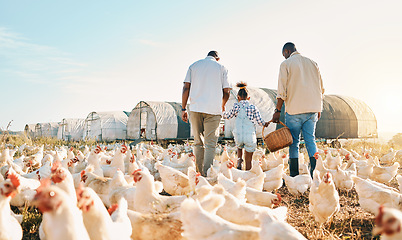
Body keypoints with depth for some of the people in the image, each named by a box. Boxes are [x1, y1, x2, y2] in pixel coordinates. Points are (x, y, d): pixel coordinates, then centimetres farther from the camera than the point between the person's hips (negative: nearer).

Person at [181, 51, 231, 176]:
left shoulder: (194, 66, 13)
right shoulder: (221, 67, 9)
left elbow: (186, 88, 4)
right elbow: (226, 91, 5)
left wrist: (183, 108, 6)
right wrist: (222, 106, 23)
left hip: (195, 108, 2)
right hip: (213, 109, -2)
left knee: (198, 142, 11)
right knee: (210, 143, -1)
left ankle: (200, 173, 14)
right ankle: (207, 174, -8)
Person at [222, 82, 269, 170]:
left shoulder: (236, 106, -1)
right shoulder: (253, 108, 0)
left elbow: (228, 116, 14)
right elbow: (260, 121, 0)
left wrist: (223, 113, 36)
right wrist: (265, 124, 22)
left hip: (238, 136, 1)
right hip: (250, 136, 0)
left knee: (239, 147, 34)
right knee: (248, 161, 9)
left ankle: (239, 159, 10)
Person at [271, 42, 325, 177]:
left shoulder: (286, 64, 0)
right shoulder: (312, 63, 15)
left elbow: (282, 90, -8)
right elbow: (320, 88, 16)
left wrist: (278, 110, -6)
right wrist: (318, 109, 22)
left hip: (294, 110, -4)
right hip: (312, 109, 5)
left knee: (293, 142, 2)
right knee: (310, 140, 8)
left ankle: (294, 176, 2)